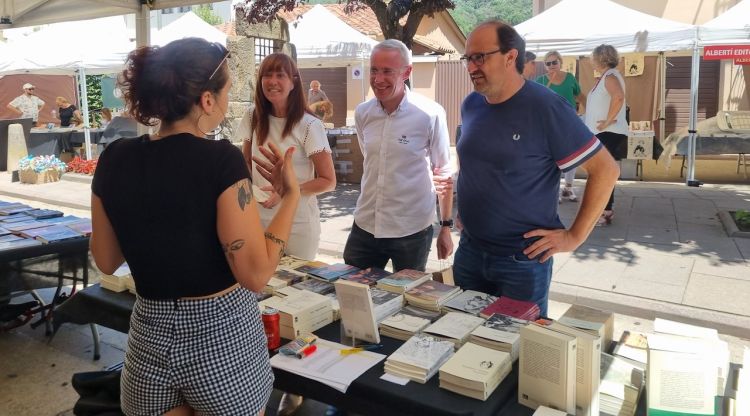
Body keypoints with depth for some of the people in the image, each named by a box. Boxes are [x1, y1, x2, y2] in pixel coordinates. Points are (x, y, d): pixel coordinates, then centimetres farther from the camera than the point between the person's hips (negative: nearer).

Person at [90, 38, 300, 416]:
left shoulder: (113, 160, -5)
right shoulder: (220, 160, -20)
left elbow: (106, 262, 5)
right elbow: (255, 274, -21)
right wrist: (291, 194, -13)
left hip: (150, 336, 4)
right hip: (222, 336, -3)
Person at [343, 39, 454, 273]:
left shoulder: (430, 114, -11)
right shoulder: (362, 113, 1)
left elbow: (443, 173, -3)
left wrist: (446, 227, 0)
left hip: (412, 230, -4)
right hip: (365, 227, 4)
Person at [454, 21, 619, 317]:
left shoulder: (545, 108, -17)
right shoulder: (470, 105, 3)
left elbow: (606, 169, -14)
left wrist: (575, 236, -14)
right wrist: (466, 210, 12)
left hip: (522, 260, -6)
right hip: (469, 251, 6)